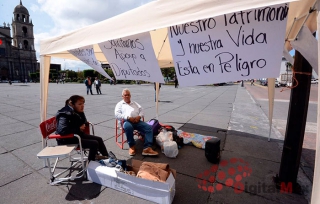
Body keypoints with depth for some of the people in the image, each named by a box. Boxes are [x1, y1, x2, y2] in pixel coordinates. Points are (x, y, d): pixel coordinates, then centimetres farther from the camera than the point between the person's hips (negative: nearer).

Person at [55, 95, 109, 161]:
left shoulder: (79, 112, 3)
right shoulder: (65, 115, -24)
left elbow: (84, 122, 21)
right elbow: (62, 131, -35)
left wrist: (84, 124, -5)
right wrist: (79, 129, -25)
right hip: (67, 139, -9)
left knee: (99, 139, 5)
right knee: (94, 143, -19)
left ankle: (107, 158, 17)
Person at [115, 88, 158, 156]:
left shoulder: (135, 103, 30)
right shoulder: (120, 104, 18)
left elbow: (141, 110, 19)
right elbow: (117, 115, 1)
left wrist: (139, 116, -5)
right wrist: (128, 117, -13)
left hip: (137, 121, 4)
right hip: (126, 121, -3)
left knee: (149, 127, -21)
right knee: (128, 127, -40)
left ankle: (147, 148, -28)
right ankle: (132, 146, -18)